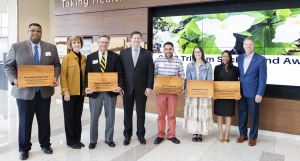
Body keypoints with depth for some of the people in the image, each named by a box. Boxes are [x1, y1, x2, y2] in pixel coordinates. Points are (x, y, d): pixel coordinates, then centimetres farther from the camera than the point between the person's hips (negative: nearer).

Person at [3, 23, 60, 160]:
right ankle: (24, 148, 25)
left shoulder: (51, 48, 6)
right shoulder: (16, 47, 1)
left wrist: (55, 77, -11)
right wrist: (14, 79, -16)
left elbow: (56, 65, 8)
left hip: (45, 91, 2)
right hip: (24, 91, -1)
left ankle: (45, 145, 30)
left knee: (44, 120, 13)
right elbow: (8, 66, 1)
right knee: (25, 121, 9)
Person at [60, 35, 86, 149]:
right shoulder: (67, 57, -6)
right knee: (69, 117, 6)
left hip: (80, 92, 5)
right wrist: (65, 91, -16)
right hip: (70, 93, -5)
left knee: (78, 117, 12)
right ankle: (71, 141, 18)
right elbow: (63, 75, -9)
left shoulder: (84, 58, 9)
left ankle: (77, 139, 23)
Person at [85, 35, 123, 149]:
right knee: (94, 116, 9)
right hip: (95, 91, 0)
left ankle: (109, 139, 27)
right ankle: (93, 140, 24)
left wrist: (120, 86, -17)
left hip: (111, 91, 0)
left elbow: (120, 73, -1)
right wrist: (87, 87, -15)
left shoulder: (115, 56, 3)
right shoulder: (90, 57, 4)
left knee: (110, 116, 11)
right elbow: (87, 74, 1)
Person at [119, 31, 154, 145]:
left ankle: (141, 135, 23)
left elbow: (150, 72, 1)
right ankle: (127, 135, 21)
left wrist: (149, 87, -7)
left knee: (141, 113, 9)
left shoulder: (147, 53, 4)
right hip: (127, 88, 1)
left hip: (142, 88, 0)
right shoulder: (123, 52, 5)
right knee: (127, 113, 8)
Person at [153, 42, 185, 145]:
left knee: (172, 114, 8)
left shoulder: (178, 62, 1)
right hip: (160, 91, 0)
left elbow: (182, 77, 4)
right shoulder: (157, 61, 1)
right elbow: (154, 75, 5)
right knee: (161, 114, 7)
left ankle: (171, 135, 20)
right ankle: (160, 135, 19)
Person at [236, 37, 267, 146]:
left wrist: (259, 94, -15)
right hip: (241, 92, 4)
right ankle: (243, 134, 28)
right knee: (242, 114, 12)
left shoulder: (261, 59, -8)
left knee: (254, 115, 8)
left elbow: (262, 78, -10)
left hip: (253, 92, -4)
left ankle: (253, 137, 23)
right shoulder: (239, 58, 7)